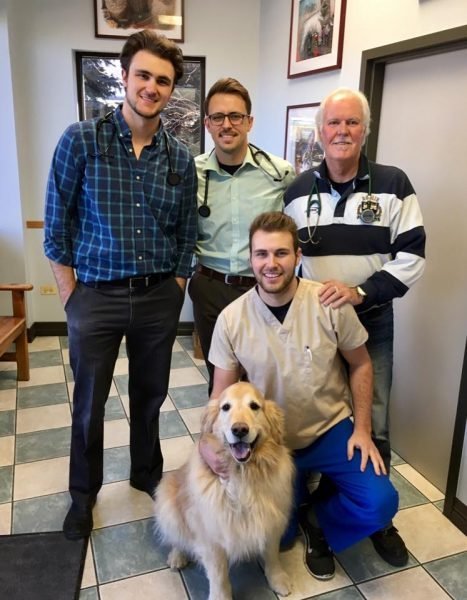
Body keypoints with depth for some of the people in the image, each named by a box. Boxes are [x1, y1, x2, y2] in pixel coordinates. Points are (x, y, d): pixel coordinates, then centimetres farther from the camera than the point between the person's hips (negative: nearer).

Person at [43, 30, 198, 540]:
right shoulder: (81, 140, -7)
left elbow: (187, 234, 8)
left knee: (150, 396, 17)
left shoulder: (180, 158, 2)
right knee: (89, 404, 13)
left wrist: (175, 290, 4)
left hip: (159, 298, 3)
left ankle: (146, 474, 42)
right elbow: (57, 224, -6)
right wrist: (71, 297, -6)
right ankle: (83, 493, 36)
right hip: (96, 296, -2)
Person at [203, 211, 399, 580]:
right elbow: (222, 394, -6)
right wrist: (208, 442, -24)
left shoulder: (331, 304, -17)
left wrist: (362, 429, -9)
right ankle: (300, 490, 33)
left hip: (332, 430, 0)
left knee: (380, 503, -19)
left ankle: (317, 521, 13)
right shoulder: (231, 319, -15)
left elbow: (360, 365, -3)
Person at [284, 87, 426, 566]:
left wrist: (360, 291, -19)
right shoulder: (299, 189, 3)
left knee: (372, 424, 4)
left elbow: (412, 254, -8)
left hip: (372, 321, -2)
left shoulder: (393, 184, -4)